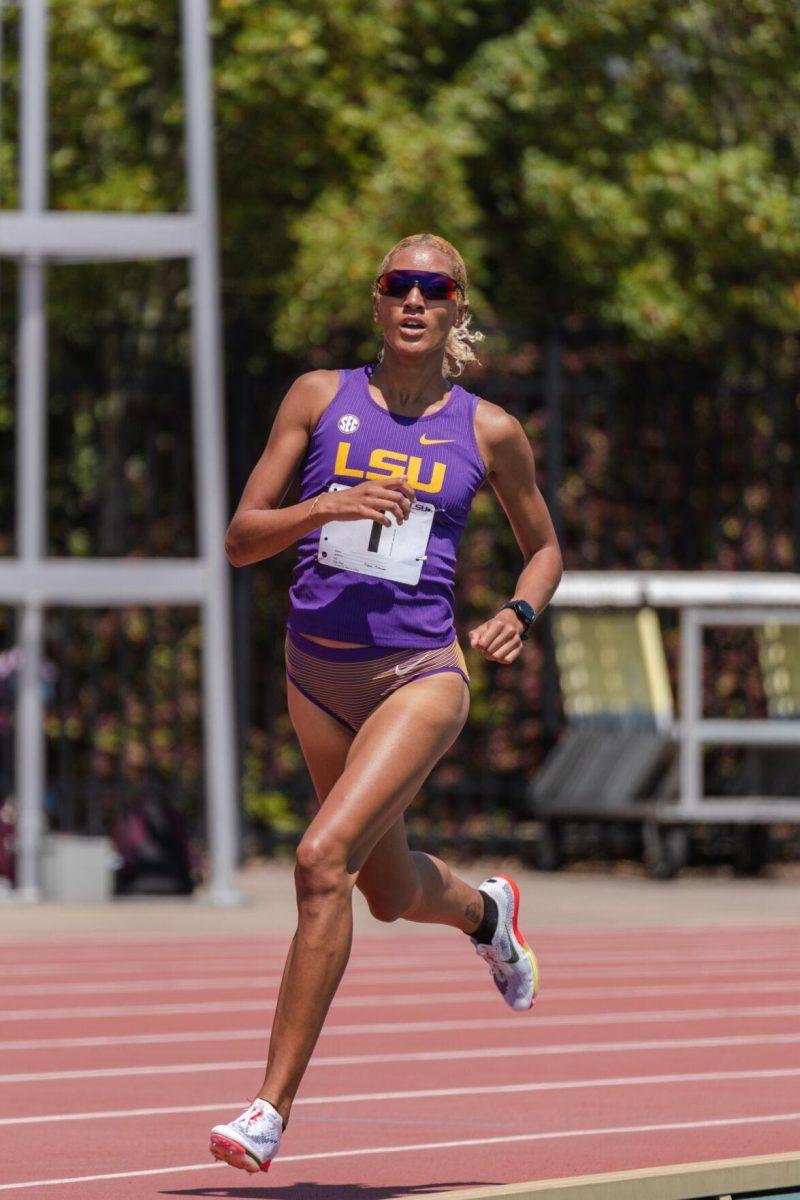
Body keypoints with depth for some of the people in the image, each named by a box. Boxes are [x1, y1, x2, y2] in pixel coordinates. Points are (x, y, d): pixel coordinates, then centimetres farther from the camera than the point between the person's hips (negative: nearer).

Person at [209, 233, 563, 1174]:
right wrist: (323, 506, -20)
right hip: (318, 668, 4)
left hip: (420, 673, -3)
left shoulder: (488, 432, 1)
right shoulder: (320, 397, 2)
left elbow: (544, 547, 15)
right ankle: (488, 911, 57)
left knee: (323, 859, -23)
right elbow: (241, 540, -1)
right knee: (389, 892, 19)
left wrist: (521, 614, -5)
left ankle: (274, 1105, -17)